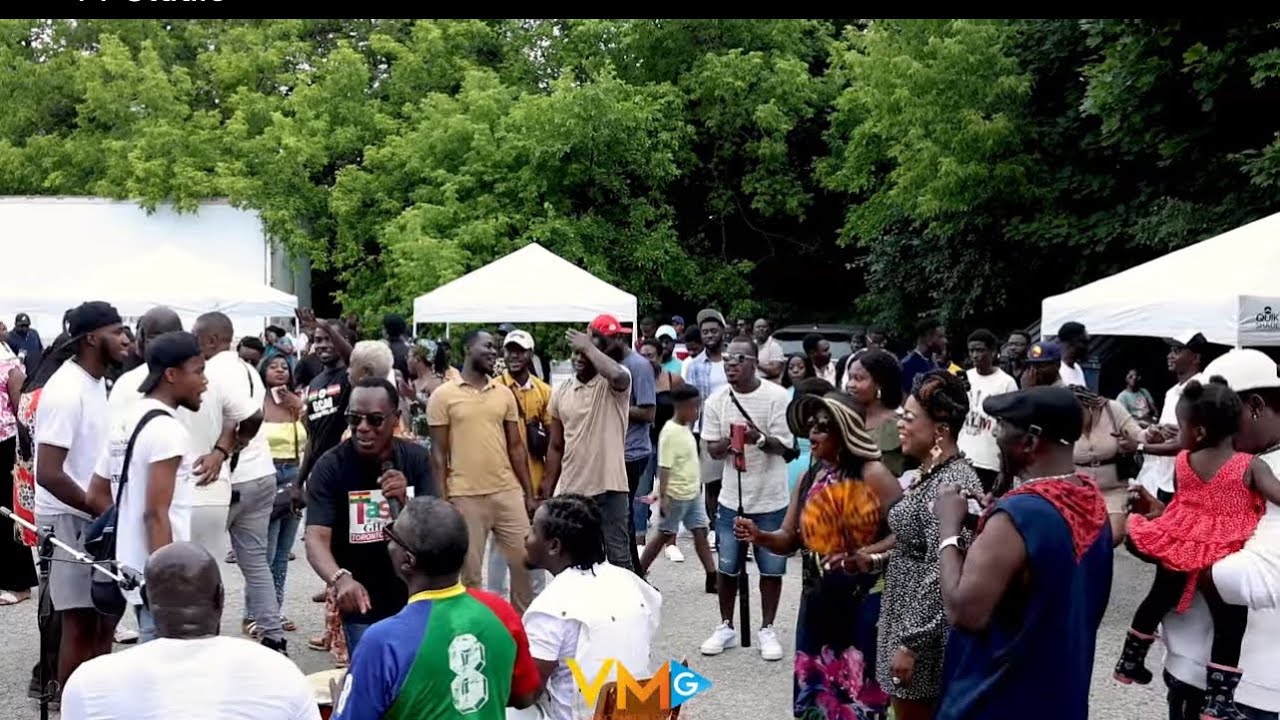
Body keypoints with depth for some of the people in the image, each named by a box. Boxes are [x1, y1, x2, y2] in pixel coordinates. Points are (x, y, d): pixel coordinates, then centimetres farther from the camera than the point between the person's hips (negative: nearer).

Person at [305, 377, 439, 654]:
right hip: (362, 610, -2)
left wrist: (405, 501, -29)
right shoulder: (330, 467, -15)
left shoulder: (416, 458, -7)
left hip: (415, 601, 3)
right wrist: (340, 578, -43)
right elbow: (316, 538, -23)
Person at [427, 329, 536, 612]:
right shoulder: (443, 395, -2)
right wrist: (442, 500, -8)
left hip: (508, 492, 4)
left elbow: (516, 446, 11)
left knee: (524, 561, 8)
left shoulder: (504, 393, 9)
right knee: (470, 572, 6)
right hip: (465, 496, -4)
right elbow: (438, 453, -2)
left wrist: (529, 492, 8)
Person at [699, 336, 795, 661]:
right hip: (732, 498, 2)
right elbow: (711, 450, -1)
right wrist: (727, 442, -23)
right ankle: (726, 627, 27)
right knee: (727, 567, 11)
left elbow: (785, 446, -10)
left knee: (771, 568, 8)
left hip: (771, 499, -2)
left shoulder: (777, 396, -11)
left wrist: (760, 439, -30)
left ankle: (767, 630, 24)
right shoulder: (716, 401, -2)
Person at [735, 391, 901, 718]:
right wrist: (760, 536, -10)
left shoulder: (872, 475, -11)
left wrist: (859, 558, -23)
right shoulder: (810, 478, 7)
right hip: (818, 600, 6)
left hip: (864, 600, -6)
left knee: (858, 689, 2)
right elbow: (789, 539, 8)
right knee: (817, 686, 14)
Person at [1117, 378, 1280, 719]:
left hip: (1179, 549, 5)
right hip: (1223, 561, -4)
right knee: (1229, 624, 6)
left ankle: (1130, 662, 39)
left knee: (1157, 601, 24)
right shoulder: (1251, 466, -16)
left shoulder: (1182, 461, -4)